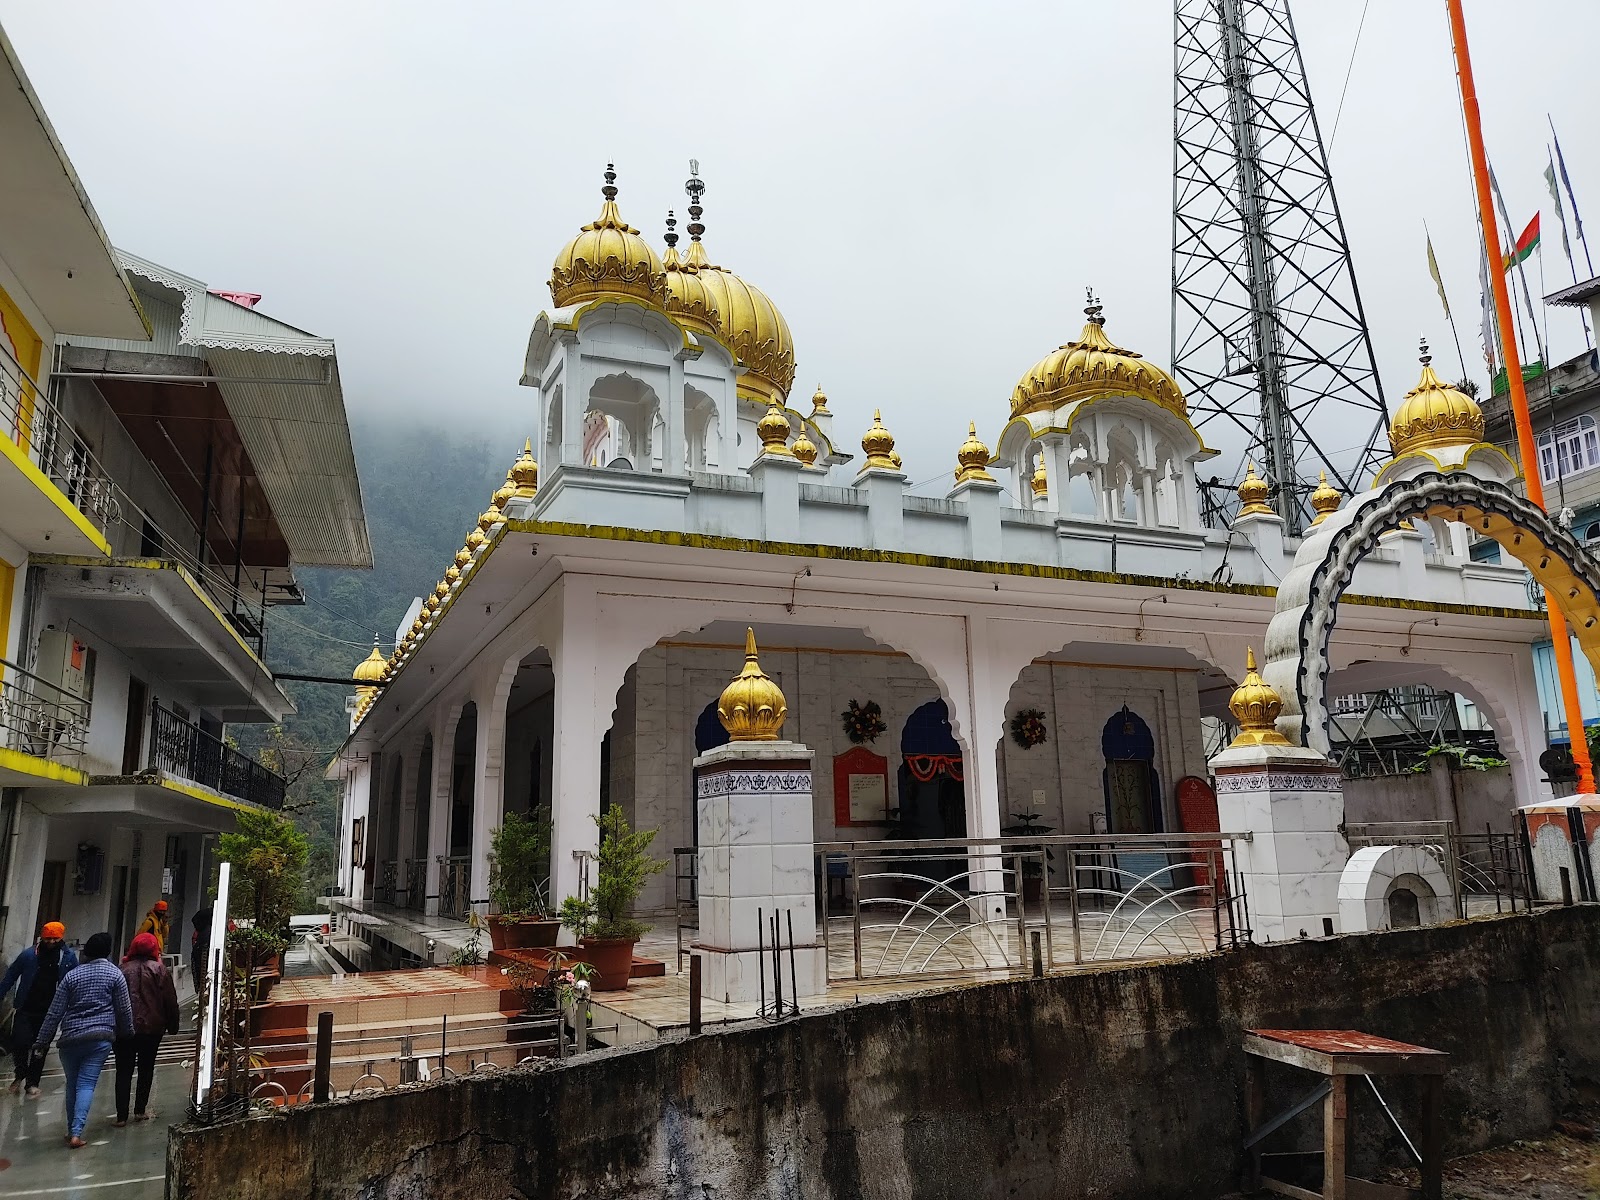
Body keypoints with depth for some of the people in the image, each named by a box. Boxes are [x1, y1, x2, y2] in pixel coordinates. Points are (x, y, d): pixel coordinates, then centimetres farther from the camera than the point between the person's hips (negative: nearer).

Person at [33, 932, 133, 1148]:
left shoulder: (72, 975, 4)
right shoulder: (115, 974, -1)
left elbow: (55, 1012, 4)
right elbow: (124, 1009, 1)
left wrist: (42, 1041, 11)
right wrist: (127, 1032, 16)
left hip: (71, 1037, 2)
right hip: (101, 1037, -2)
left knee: (72, 1083, 15)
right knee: (86, 1084, -2)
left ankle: (72, 1131, 21)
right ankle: (76, 1133, -12)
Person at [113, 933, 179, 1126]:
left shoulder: (124, 969, 1)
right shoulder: (160, 969, -3)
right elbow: (170, 1000, -3)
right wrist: (172, 1025, 6)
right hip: (152, 1028, -1)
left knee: (124, 1071, 5)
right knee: (146, 1069, 13)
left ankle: (122, 1115, 1)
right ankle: (140, 1110, 15)